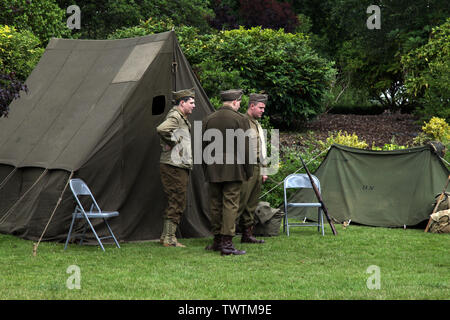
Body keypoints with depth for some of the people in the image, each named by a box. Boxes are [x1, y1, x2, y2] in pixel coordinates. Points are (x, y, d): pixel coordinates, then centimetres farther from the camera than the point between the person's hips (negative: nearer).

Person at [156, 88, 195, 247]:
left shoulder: (182, 118, 18)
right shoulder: (174, 117, -14)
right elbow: (161, 129, -35)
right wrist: (171, 142, -21)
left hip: (181, 167, 10)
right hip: (174, 167, -10)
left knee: (176, 204, 12)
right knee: (176, 203, -7)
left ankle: (167, 237, 17)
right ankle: (168, 238, -3)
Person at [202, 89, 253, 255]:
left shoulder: (208, 119, 8)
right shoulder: (240, 120, -7)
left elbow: (203, 147, 12)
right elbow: (245, 148, -7)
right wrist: (248, 171, 2)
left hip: (213, 171, 5)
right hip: (233, 171, -5)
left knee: (215, 204, 12)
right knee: (230, 204, -5)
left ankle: (217, 240, 19)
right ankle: (227, 242, -9)